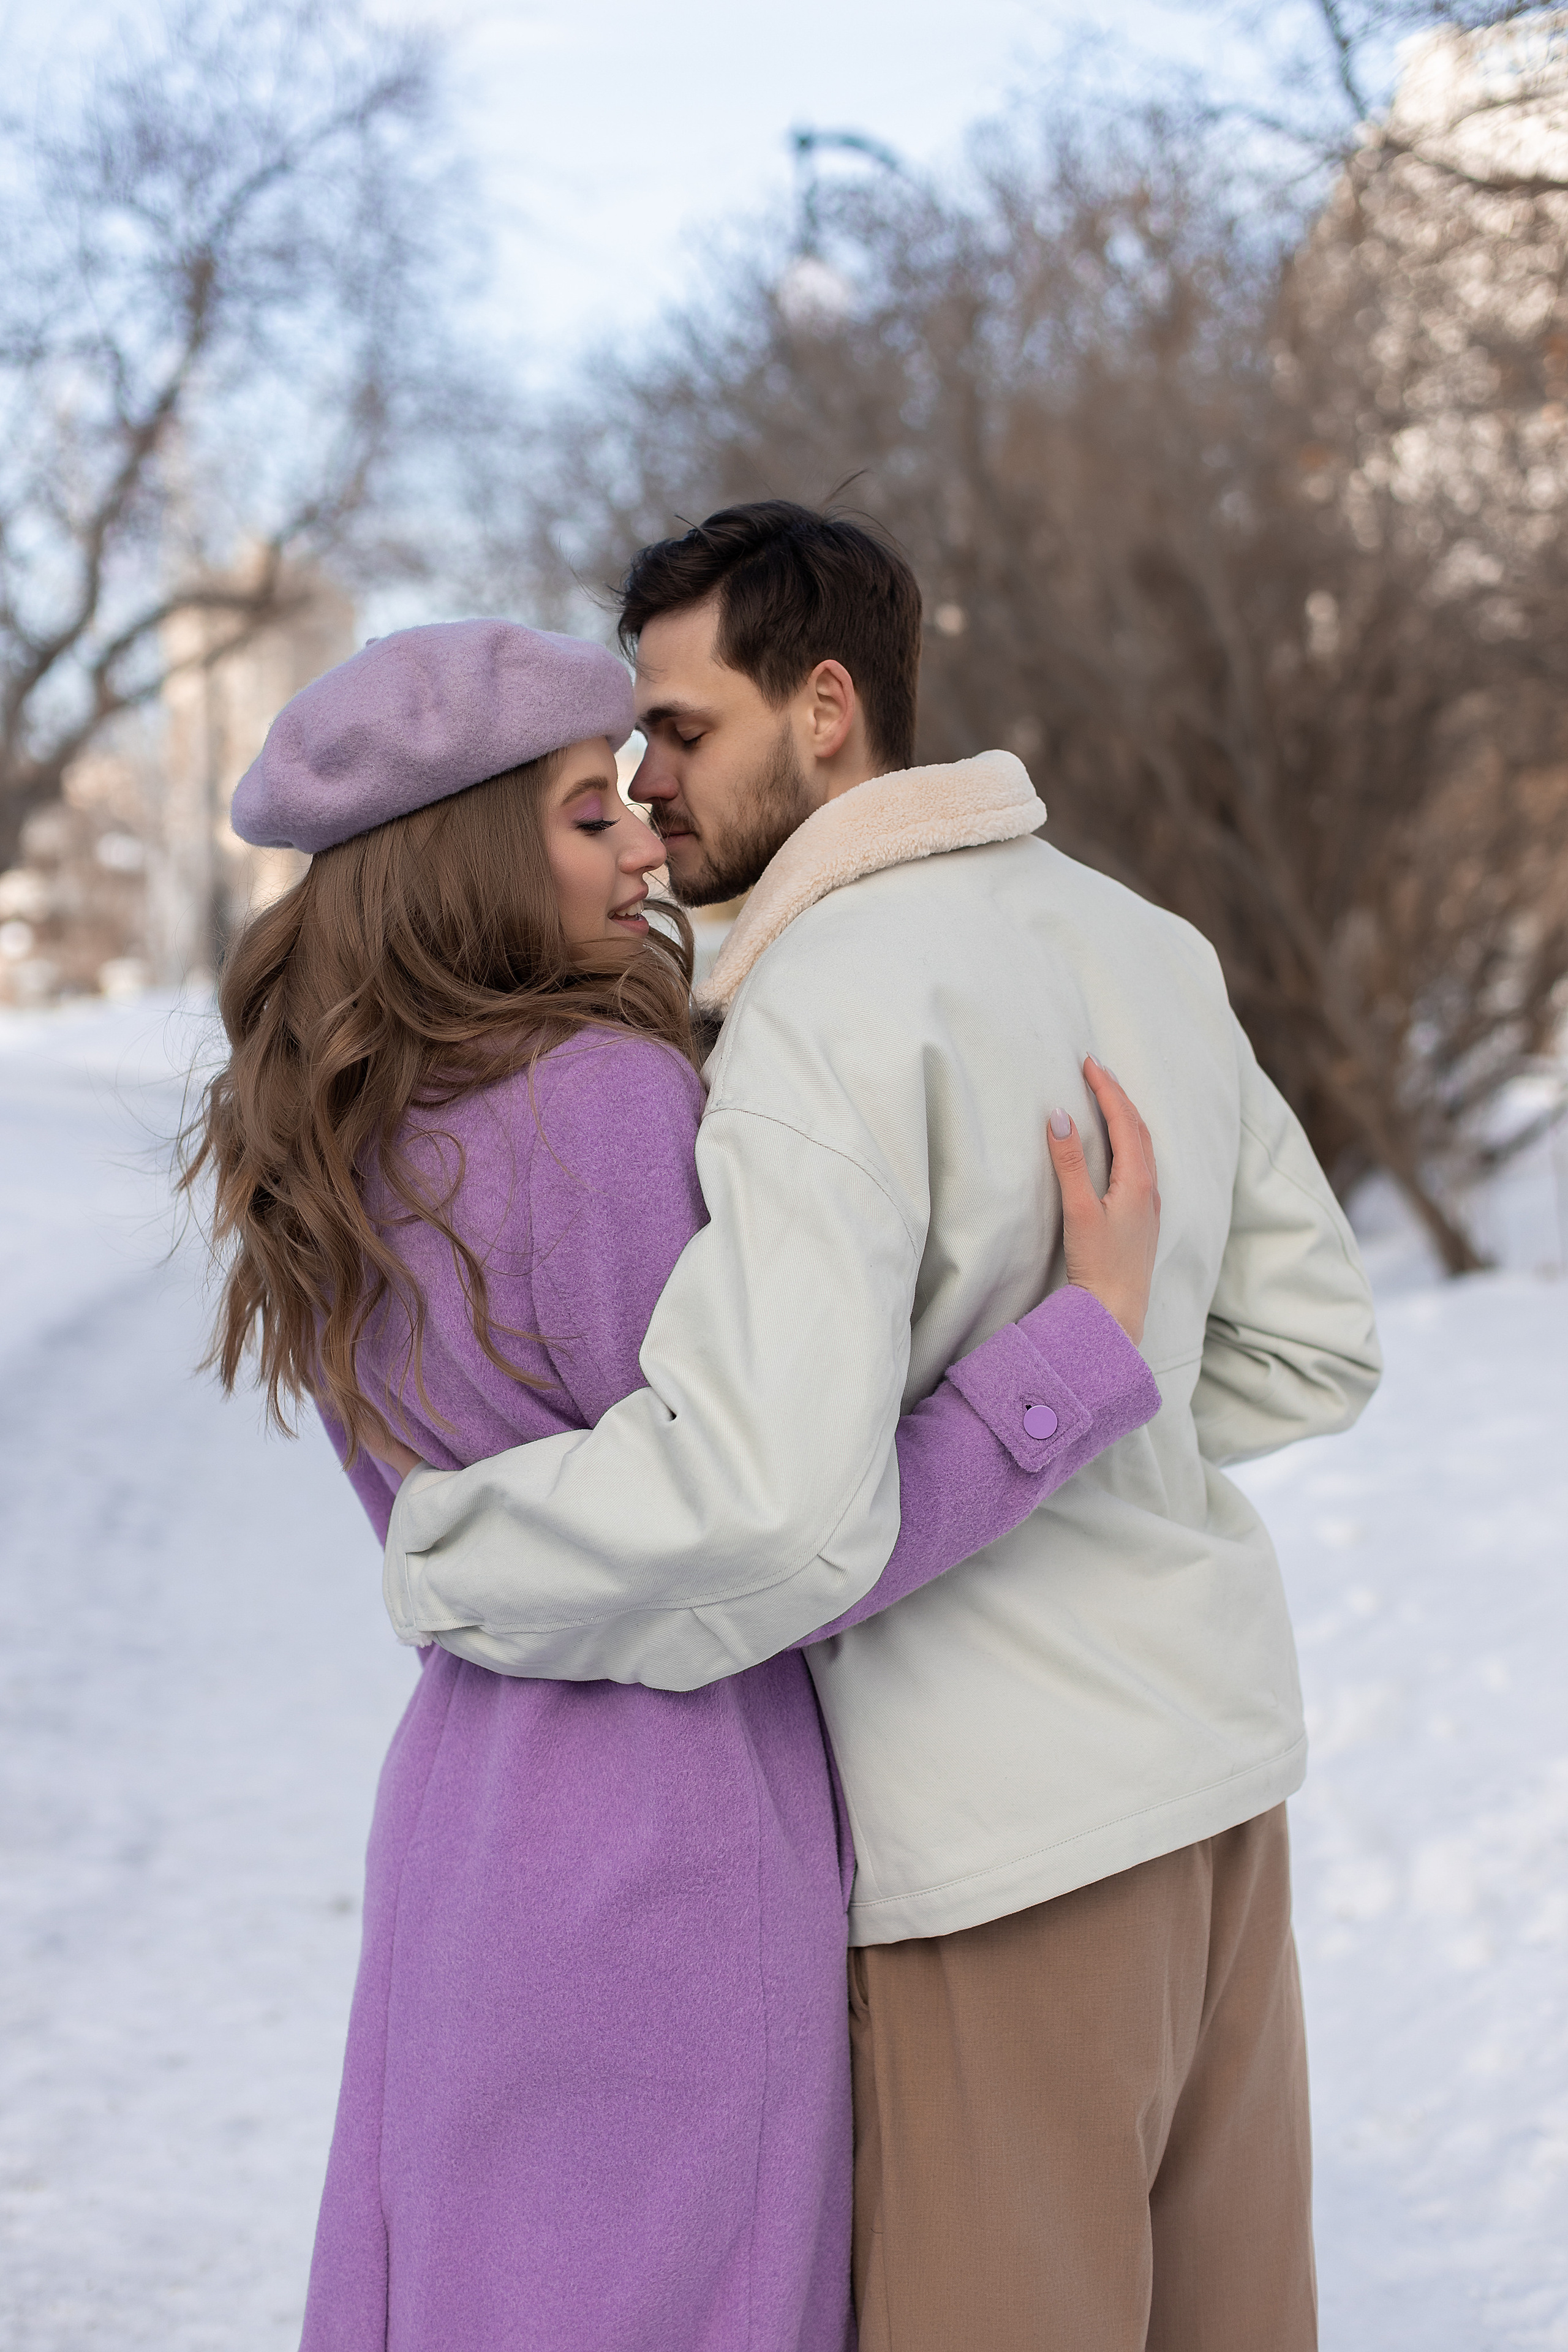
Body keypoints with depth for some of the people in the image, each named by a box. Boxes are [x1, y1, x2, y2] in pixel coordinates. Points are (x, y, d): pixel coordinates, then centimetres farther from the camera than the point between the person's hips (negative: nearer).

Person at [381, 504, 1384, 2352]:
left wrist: (445, 1563, -16)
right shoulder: (1145, 947, 7)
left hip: (1009, 1833, -8)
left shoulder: (827, 1006, -20)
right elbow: (1315, 1343, 14)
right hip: (1217, 1756, 8)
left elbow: (771, 1503, -31)